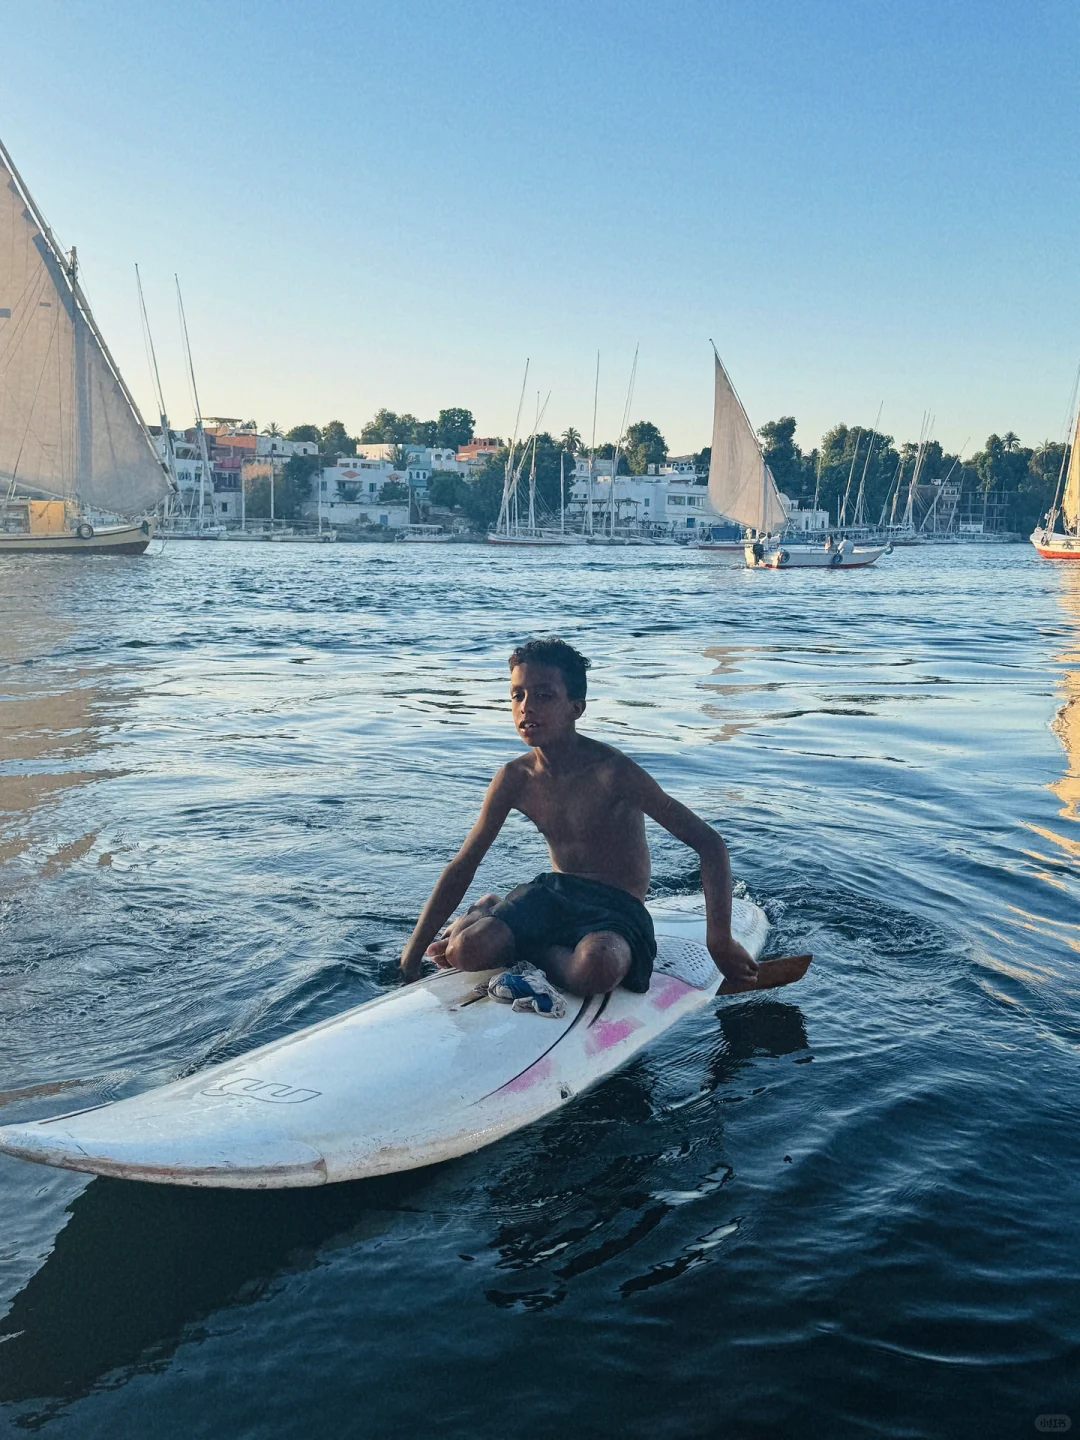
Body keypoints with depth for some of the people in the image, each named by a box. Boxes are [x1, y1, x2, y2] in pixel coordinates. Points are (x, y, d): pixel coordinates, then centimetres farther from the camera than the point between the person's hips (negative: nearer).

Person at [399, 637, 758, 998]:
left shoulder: (613, 771, -18)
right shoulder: (515, 779, -2)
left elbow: (709, 843, -16)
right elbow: (462, 866, 6)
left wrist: (719, 939, -24)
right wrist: (413, 953, 4)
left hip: (617, 909, -4)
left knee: (597, 968, -40)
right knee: (466, 951, -25)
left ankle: (528, 948, -7)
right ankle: (483, 914, 12)